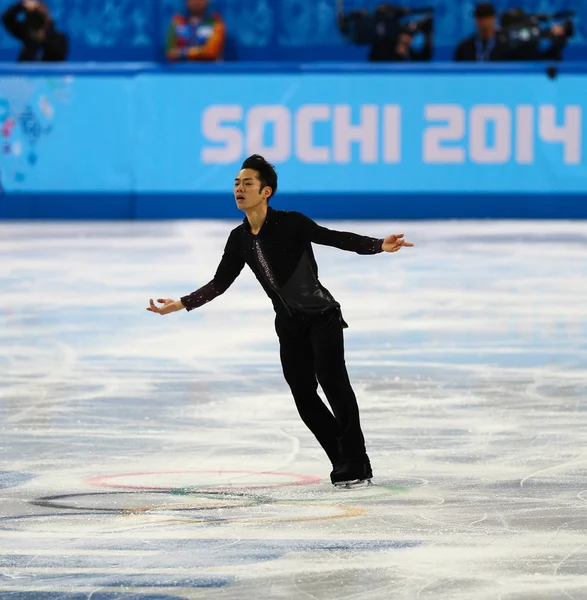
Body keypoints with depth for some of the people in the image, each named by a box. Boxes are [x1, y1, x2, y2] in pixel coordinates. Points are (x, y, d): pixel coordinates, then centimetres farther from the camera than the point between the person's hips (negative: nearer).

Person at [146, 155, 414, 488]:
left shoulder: (291, 224, -18)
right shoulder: (239, 239, 0)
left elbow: (337, 238, -25)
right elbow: (220, 283, 8)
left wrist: (380, 245, -40)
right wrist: (180, 304, 4)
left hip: (323, 316, -6)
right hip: (290, 326, 6)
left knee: (332, 379, -19)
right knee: (304, 395, 0)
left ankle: (356, 465, -17)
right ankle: (346, 465, 9)